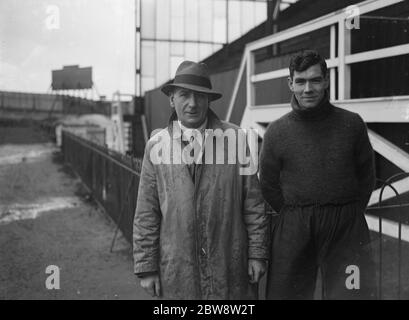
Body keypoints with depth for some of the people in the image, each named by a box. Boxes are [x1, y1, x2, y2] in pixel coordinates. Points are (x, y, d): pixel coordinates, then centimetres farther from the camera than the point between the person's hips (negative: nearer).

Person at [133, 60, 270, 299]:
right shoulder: (156, 147, 0)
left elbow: (254, 203, 0)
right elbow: (146, 214, 1)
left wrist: (257, 253, -1)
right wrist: (146, 267, 0)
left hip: (230, 266, 0)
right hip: (177, 270, 1)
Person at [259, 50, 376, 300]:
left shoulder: (352, 124, 0)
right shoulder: (277, 131, 1)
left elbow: (367, 176, 9)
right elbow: (269, 186, 9)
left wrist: (347, 214, 7)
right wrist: (296, 216, 6)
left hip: (347, 231, 0)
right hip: (293, 231, 1)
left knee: (354, 292, -4)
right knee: (284, 293, 9)